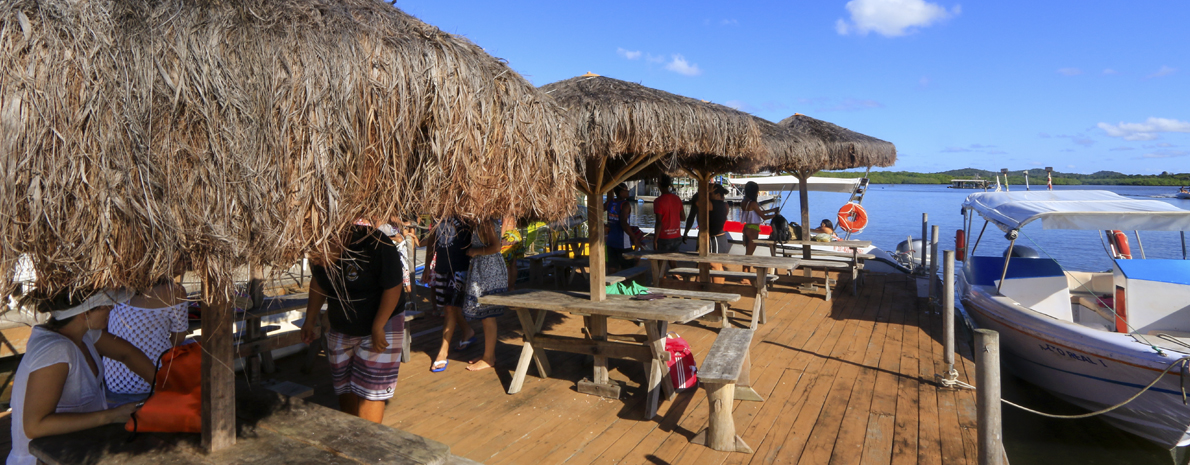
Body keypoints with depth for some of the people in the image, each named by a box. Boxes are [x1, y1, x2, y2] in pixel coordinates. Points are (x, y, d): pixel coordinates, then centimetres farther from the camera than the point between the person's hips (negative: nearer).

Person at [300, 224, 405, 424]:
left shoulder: (376, 245, -28)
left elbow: (393, 288, -21)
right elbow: (318, 283, 12)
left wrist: (378, 328, -19)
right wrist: (310, 320, 12)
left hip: (380, 326, -6)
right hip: (340, 330, 6)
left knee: (370, 391, -6)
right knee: (344, 387, 14)